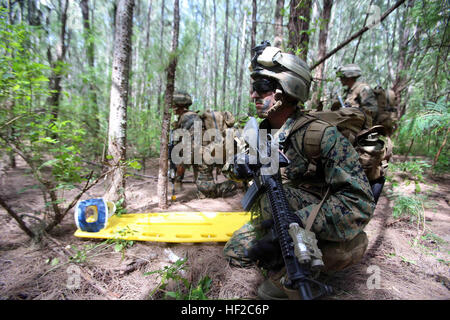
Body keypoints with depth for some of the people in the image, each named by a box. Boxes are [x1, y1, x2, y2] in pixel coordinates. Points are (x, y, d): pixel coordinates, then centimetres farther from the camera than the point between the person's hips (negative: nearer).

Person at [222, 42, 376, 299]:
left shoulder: (320, 134, -24)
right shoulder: (264, 132, -2)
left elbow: (360, 202, -28)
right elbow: (234, 166, 6)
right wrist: (238, 165, -19)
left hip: (328, 237, -6)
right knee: (235, 252, 4)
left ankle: (291, 273, -7)